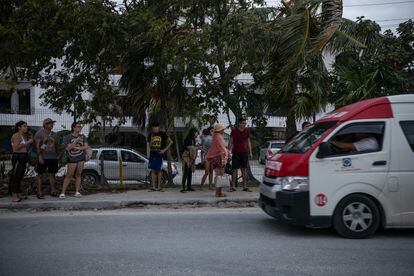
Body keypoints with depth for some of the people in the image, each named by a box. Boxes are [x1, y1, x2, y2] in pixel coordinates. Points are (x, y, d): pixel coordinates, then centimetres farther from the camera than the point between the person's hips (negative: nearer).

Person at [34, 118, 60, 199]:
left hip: (53, 157, 5)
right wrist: (40, 156, -17)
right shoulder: (40, 133, -3)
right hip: (43, 157, -5)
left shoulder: (54, 134, 13)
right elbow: (37, 145, -9)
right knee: (40, 174, 0)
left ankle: (53, 191, 16)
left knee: (52, 174, 9)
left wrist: (58, 154, 11)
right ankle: (39, 193, 3)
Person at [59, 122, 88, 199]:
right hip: (72, 159, -3)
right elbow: (68, 148, -18)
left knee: (78, 174, 5)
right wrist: (76, 141, -25)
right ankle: (62, 193, 0)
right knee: (69, 175, -4)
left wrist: (78, 148, -20)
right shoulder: (68, 137, -8)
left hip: (81, 158, 3)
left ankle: (77, 192, 10)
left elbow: (86, 147, -5)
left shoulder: (83, 137, 3)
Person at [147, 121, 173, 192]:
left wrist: (164, 150, -6)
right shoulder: (150, 134, 7)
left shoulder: (162, 134, -2)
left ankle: (159, 187, 8)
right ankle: (154, 187, 8)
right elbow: (149, 145, 15)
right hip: (152, 155, 3)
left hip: (159, 155, -3)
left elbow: (170, 142, 0)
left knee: (159, 170, 2)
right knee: (153, 170, 4)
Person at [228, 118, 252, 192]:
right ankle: (233, 186, 5)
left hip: (244, 152, 3)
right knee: (234, 169, -1)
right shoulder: (234, 131, -2)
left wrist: (250, 152, 8)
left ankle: (245, 186, 11)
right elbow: (231, 142, 2)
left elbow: (248, 142, 12)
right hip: (236, 152, -3)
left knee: (244, 169, 6)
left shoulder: (247, 131, 6)